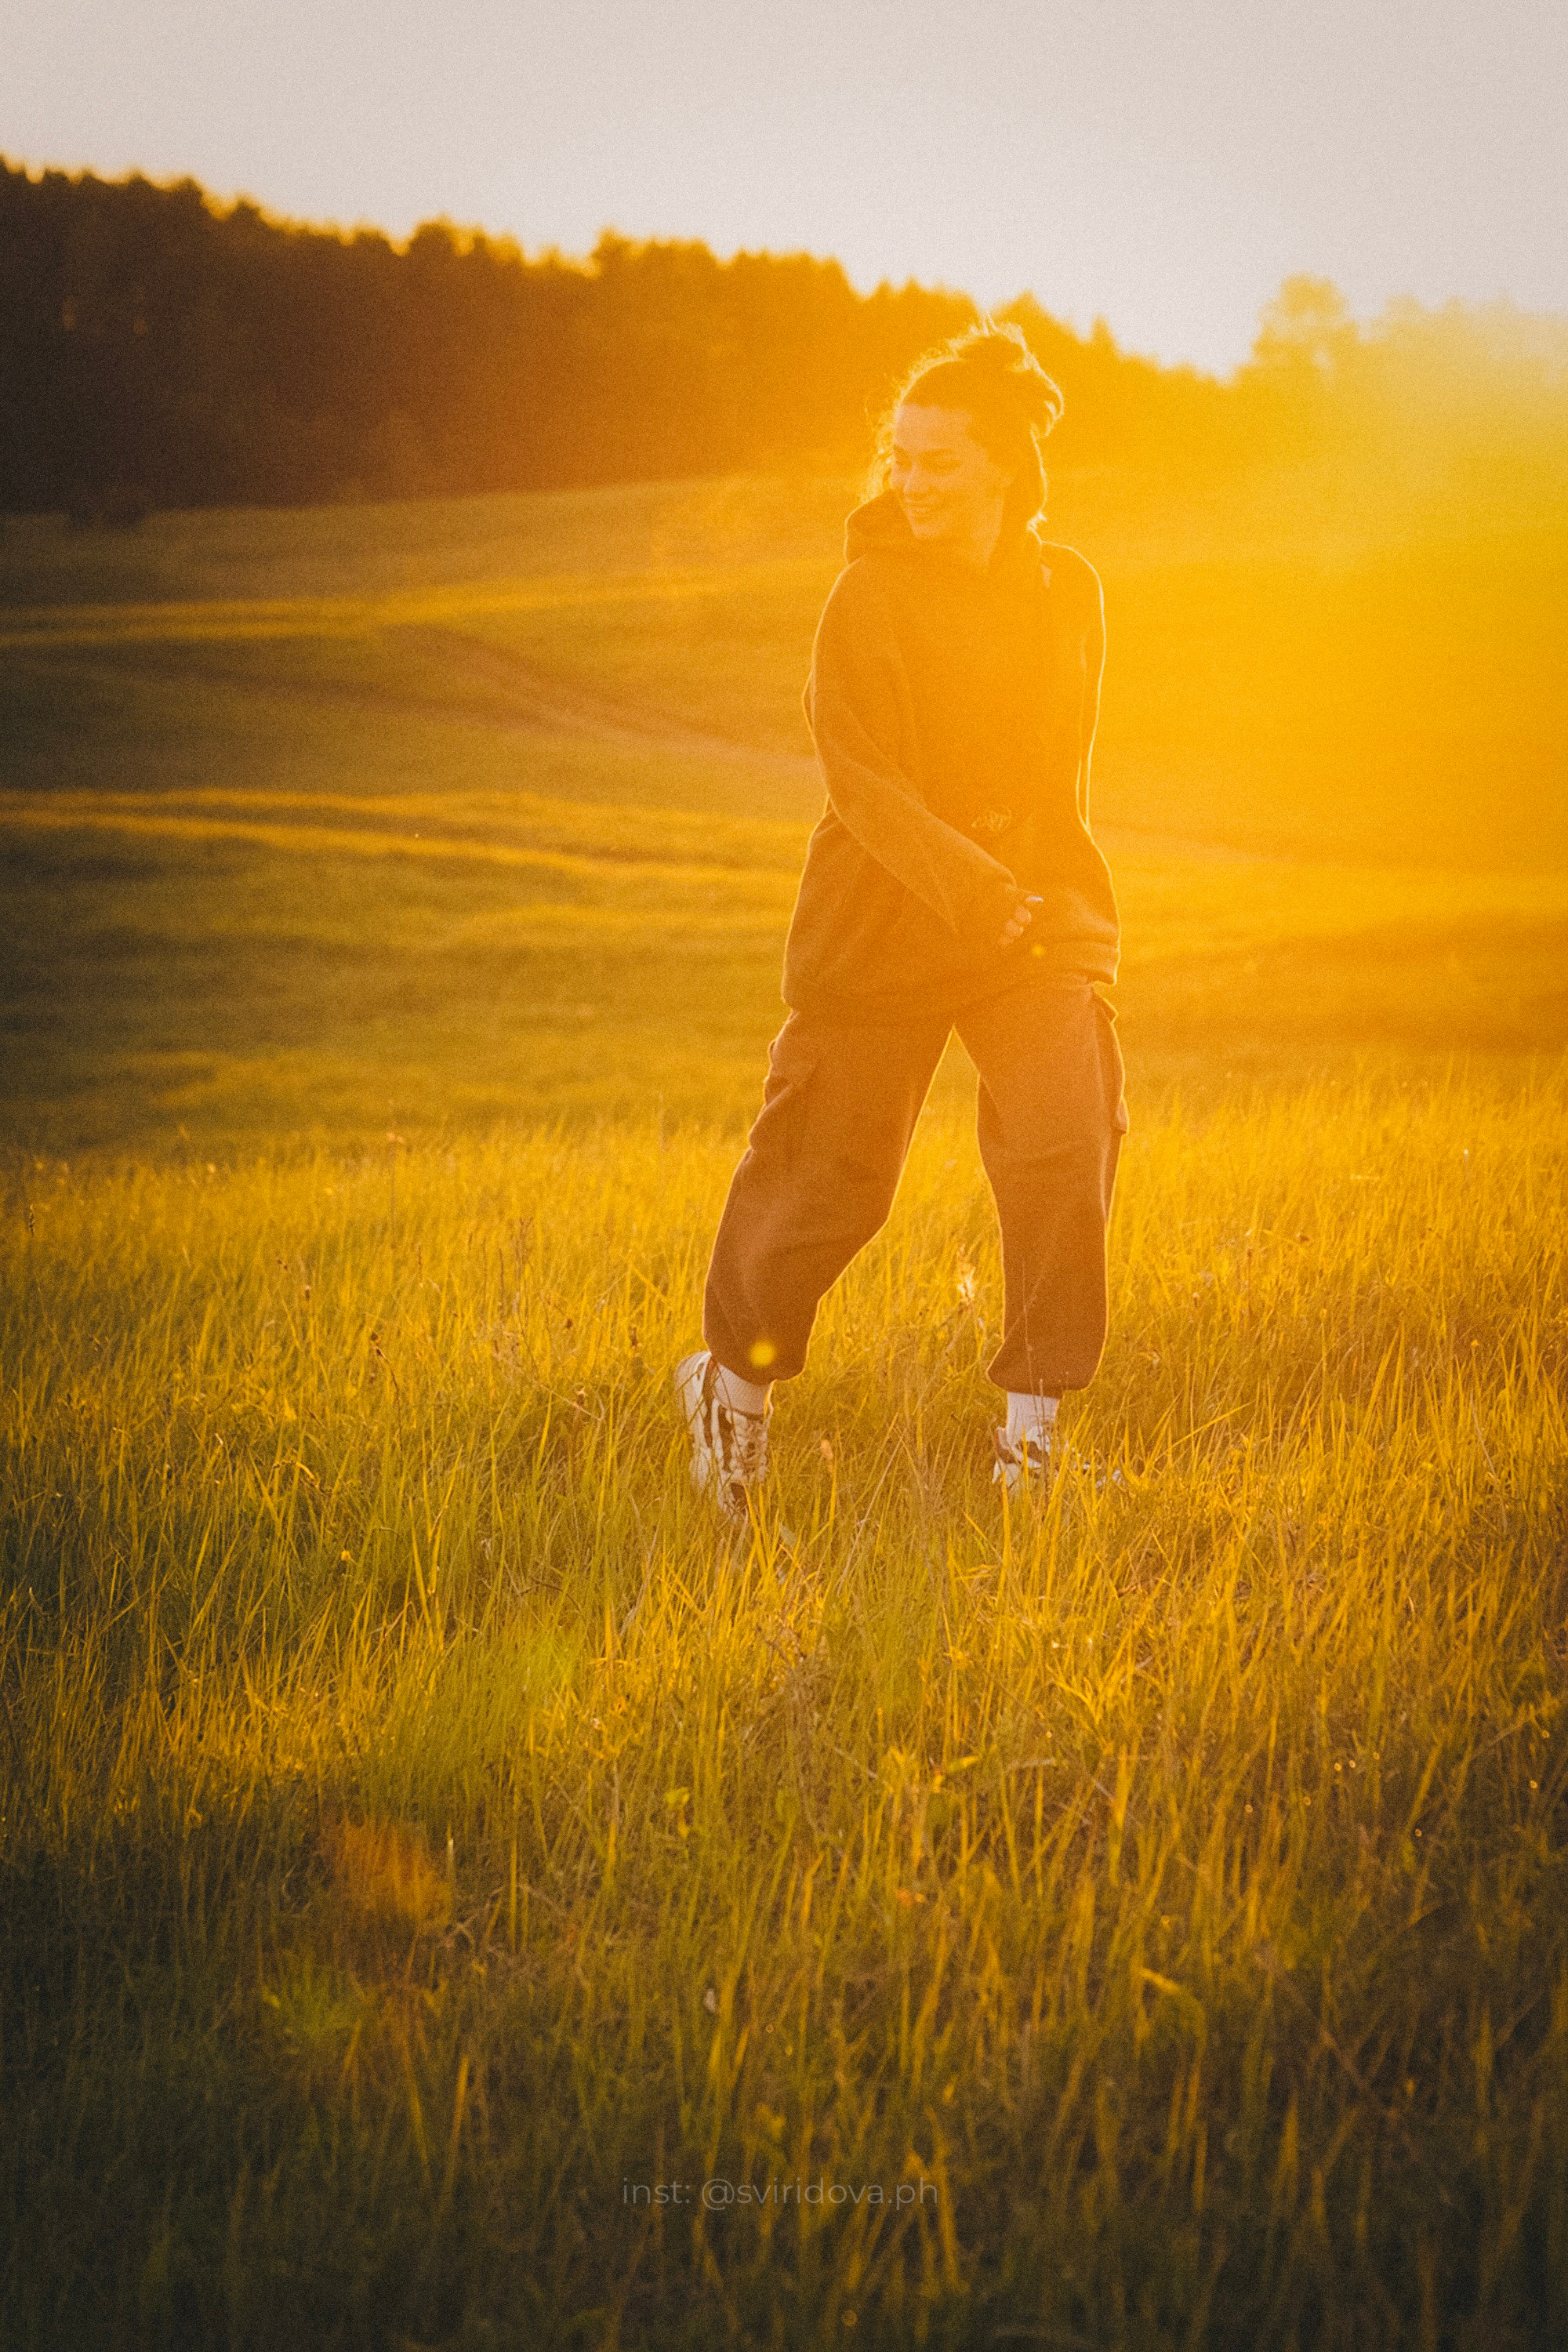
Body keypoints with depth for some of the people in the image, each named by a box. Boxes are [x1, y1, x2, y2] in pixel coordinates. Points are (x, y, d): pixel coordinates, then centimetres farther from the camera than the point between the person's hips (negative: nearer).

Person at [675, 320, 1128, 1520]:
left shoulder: (1070, 590, 5)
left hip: (1040, 913, 3)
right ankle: (737, 1375, 30)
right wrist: (972, 887, -29)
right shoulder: (870, 597, -10)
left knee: (1068, 1149, -15)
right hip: (882, 925, -3)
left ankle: (1035, 1419, -1)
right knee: (829, 1180, 3)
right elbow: (861, 779, -18)